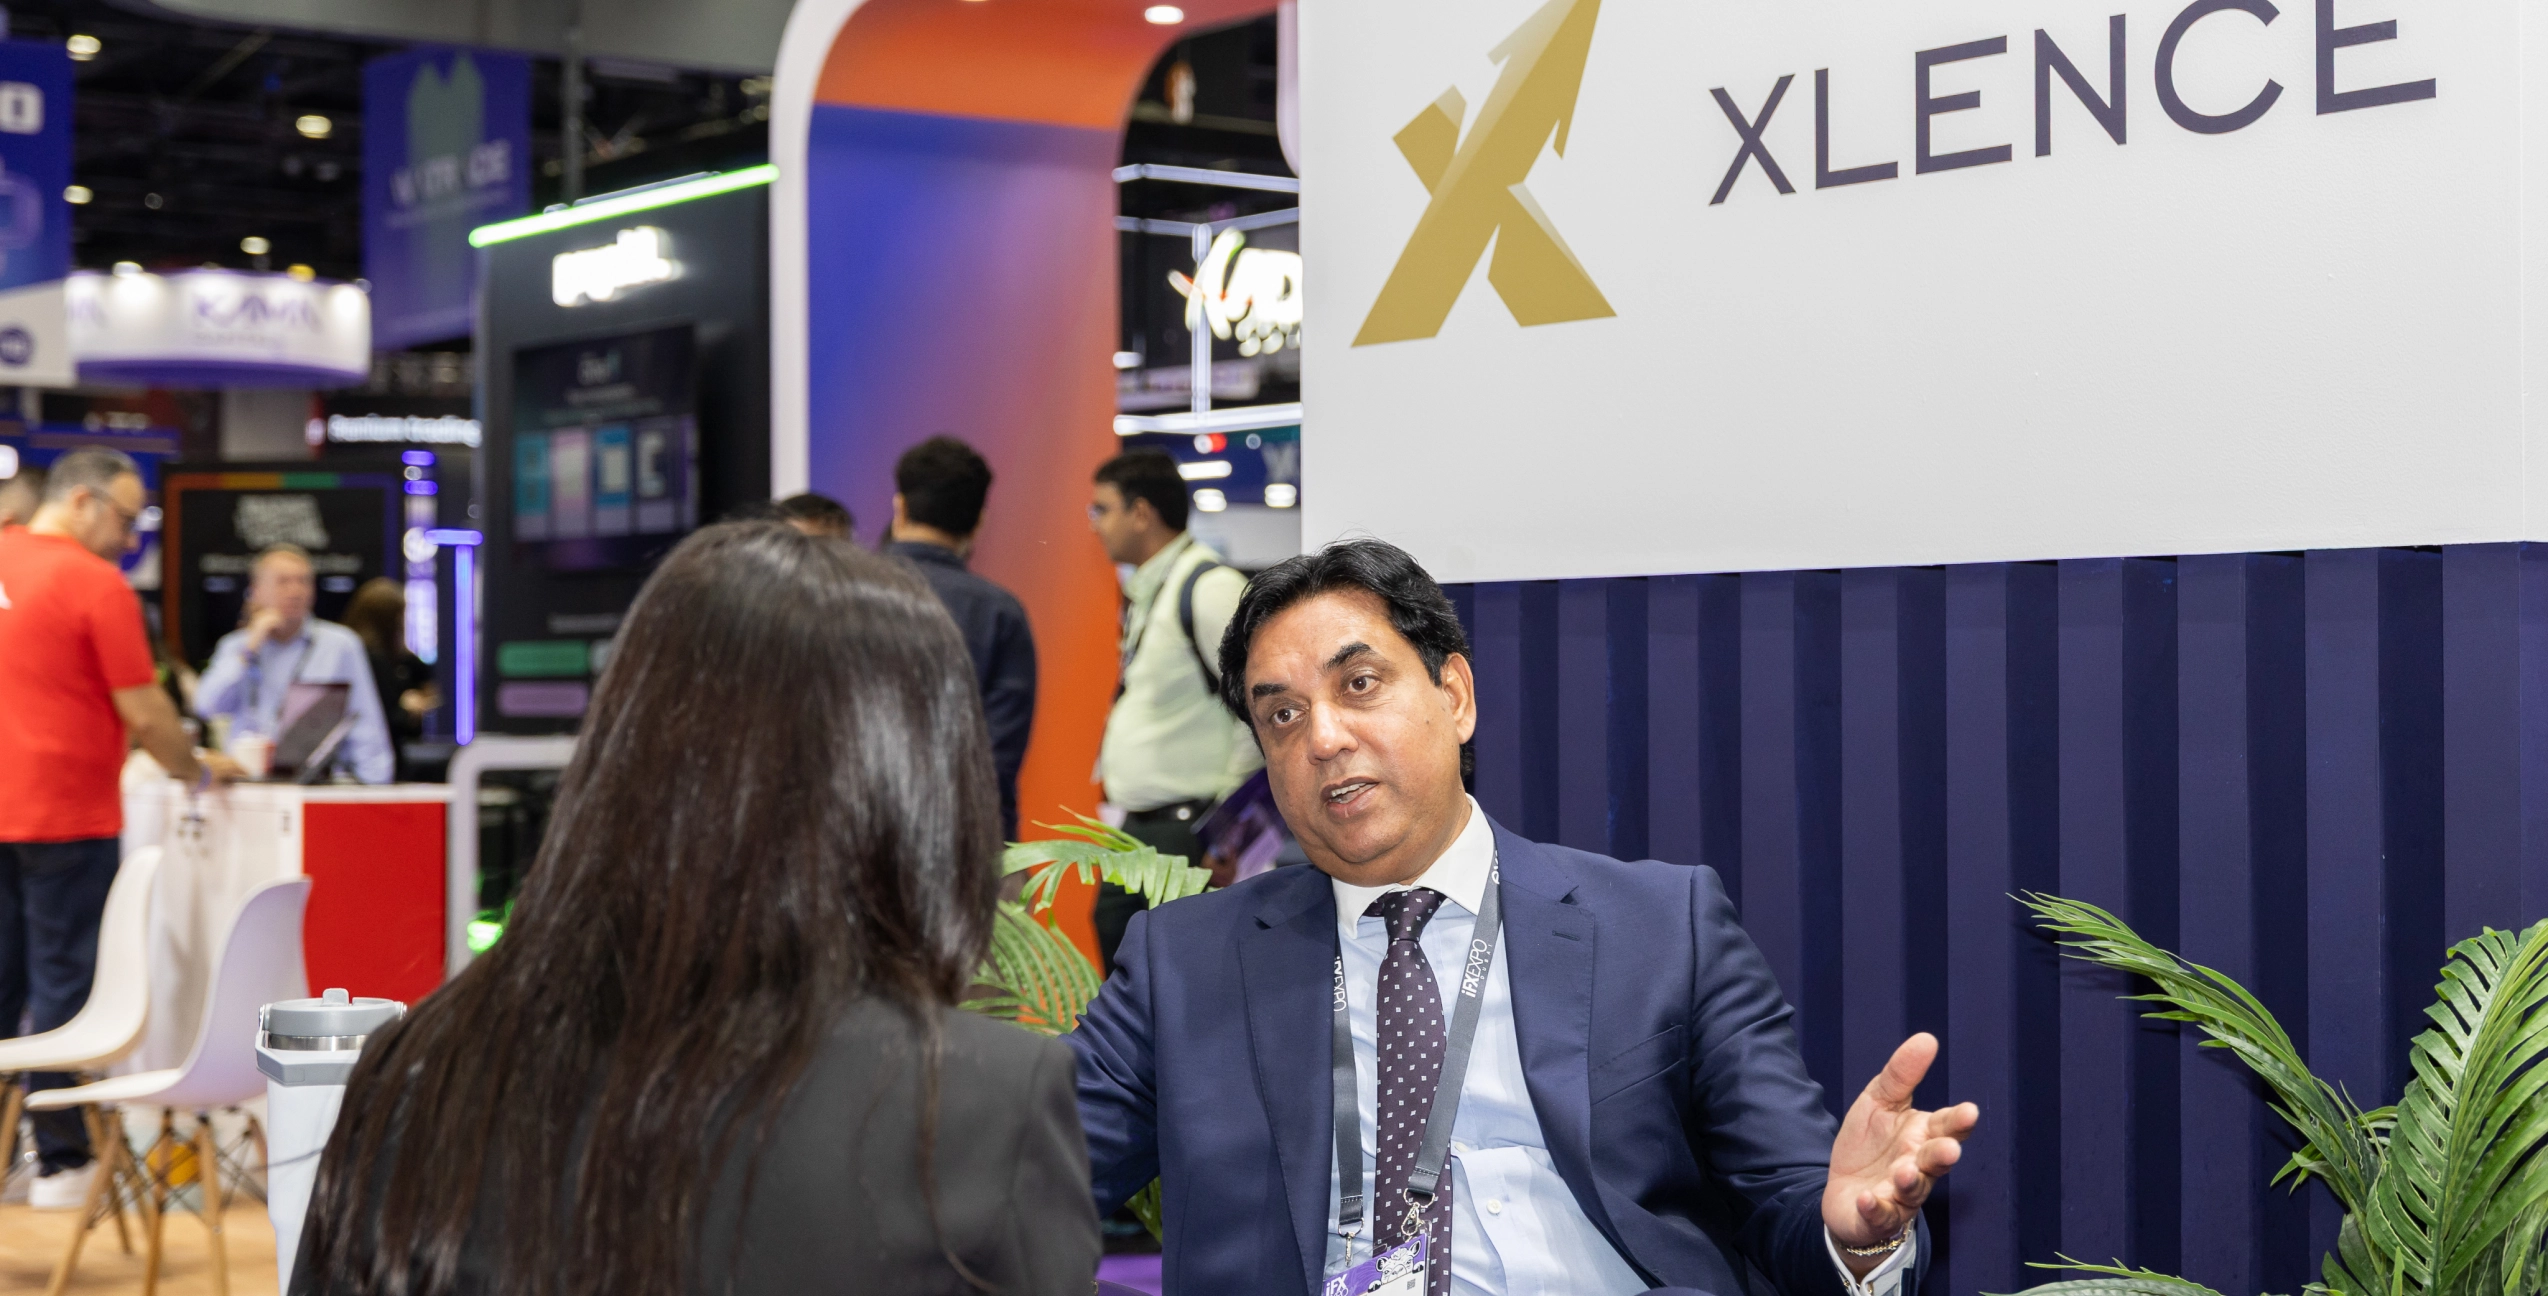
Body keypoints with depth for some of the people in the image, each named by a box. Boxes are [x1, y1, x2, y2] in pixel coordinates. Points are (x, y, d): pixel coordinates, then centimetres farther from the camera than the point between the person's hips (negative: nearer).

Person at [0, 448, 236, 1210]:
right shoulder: (95, 583, -12)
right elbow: (144, 713, -11)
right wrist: (198, 770, 5)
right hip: (65, 814, -6)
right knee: (64, 982, 0)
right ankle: (62, 1162, 5)